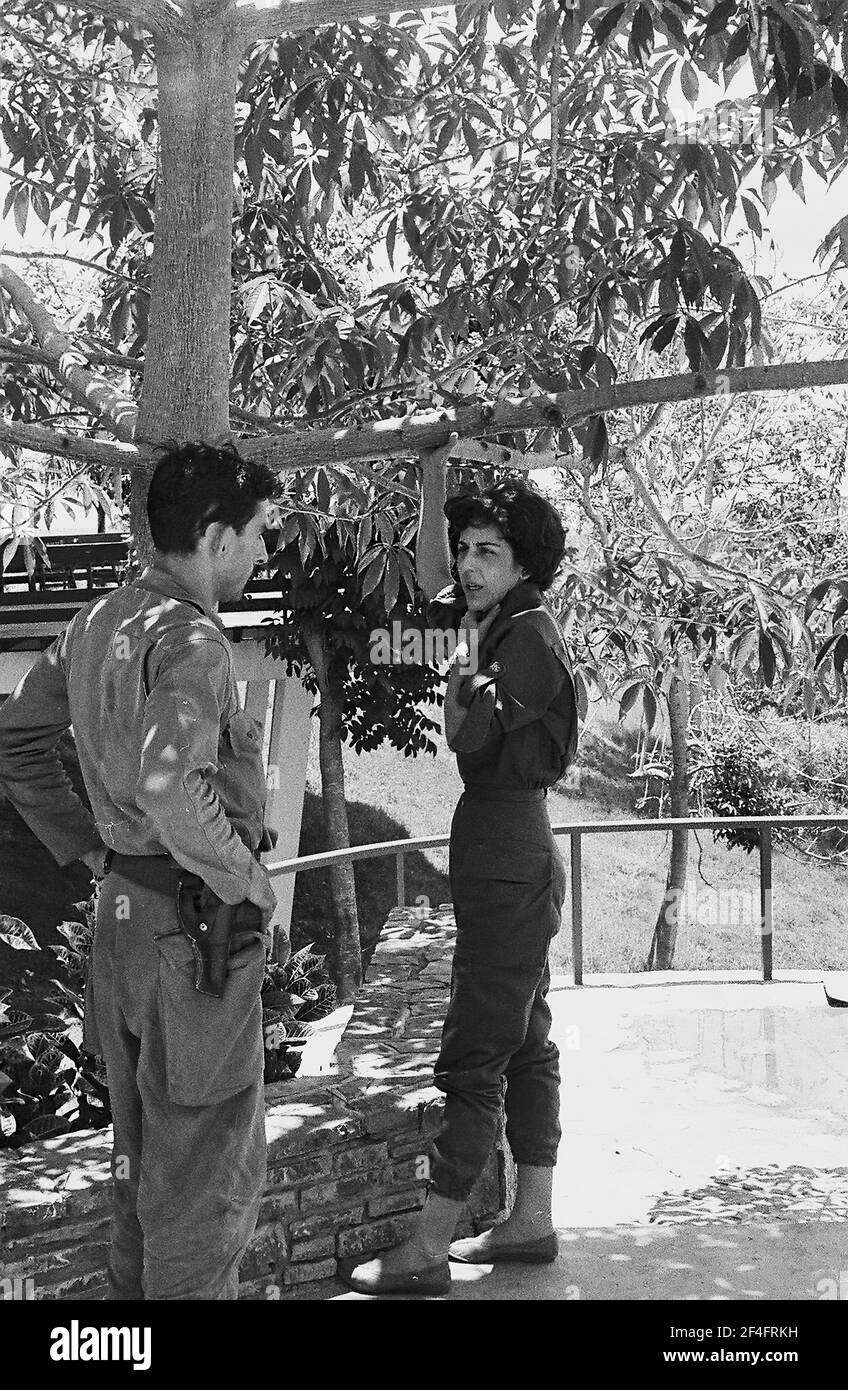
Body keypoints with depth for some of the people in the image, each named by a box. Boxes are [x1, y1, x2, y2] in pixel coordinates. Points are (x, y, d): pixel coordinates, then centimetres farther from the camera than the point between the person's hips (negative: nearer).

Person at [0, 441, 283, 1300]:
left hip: (121, 907, 9)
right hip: (194, 918, -9)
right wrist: (245, 878, -21)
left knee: (140, 1146, 23)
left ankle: (132, 1286, 37)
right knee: (207, 1158, 5)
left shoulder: (98, 622, 7)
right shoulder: (190, 639, -20)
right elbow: (167, 784, -35)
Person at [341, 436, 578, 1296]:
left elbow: (469, 740, -18)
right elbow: (431, 580, 26)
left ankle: (425, 1253, 0)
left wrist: (461, 676, -3)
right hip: (512, 864, 10)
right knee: (525, 1047, 14)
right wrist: (434, 477, 20)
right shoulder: (493, 620, 11)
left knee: (472, 1061, -6)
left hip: (506, 868, -10)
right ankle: (531, 1223, 24)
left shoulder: (527, 635, -16)